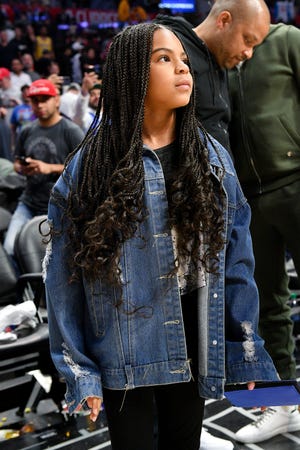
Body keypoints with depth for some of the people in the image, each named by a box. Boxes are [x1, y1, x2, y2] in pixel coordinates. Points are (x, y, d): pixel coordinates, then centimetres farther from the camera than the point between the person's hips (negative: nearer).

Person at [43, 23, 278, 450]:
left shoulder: (212, 158, -1)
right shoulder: (91, 165, -10)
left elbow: (236, 259, 1)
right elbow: (64, 272, -7)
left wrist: (247, 352, 1)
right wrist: (77, 367, -8)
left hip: (192, 345, 3)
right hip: (126, 347, -2)